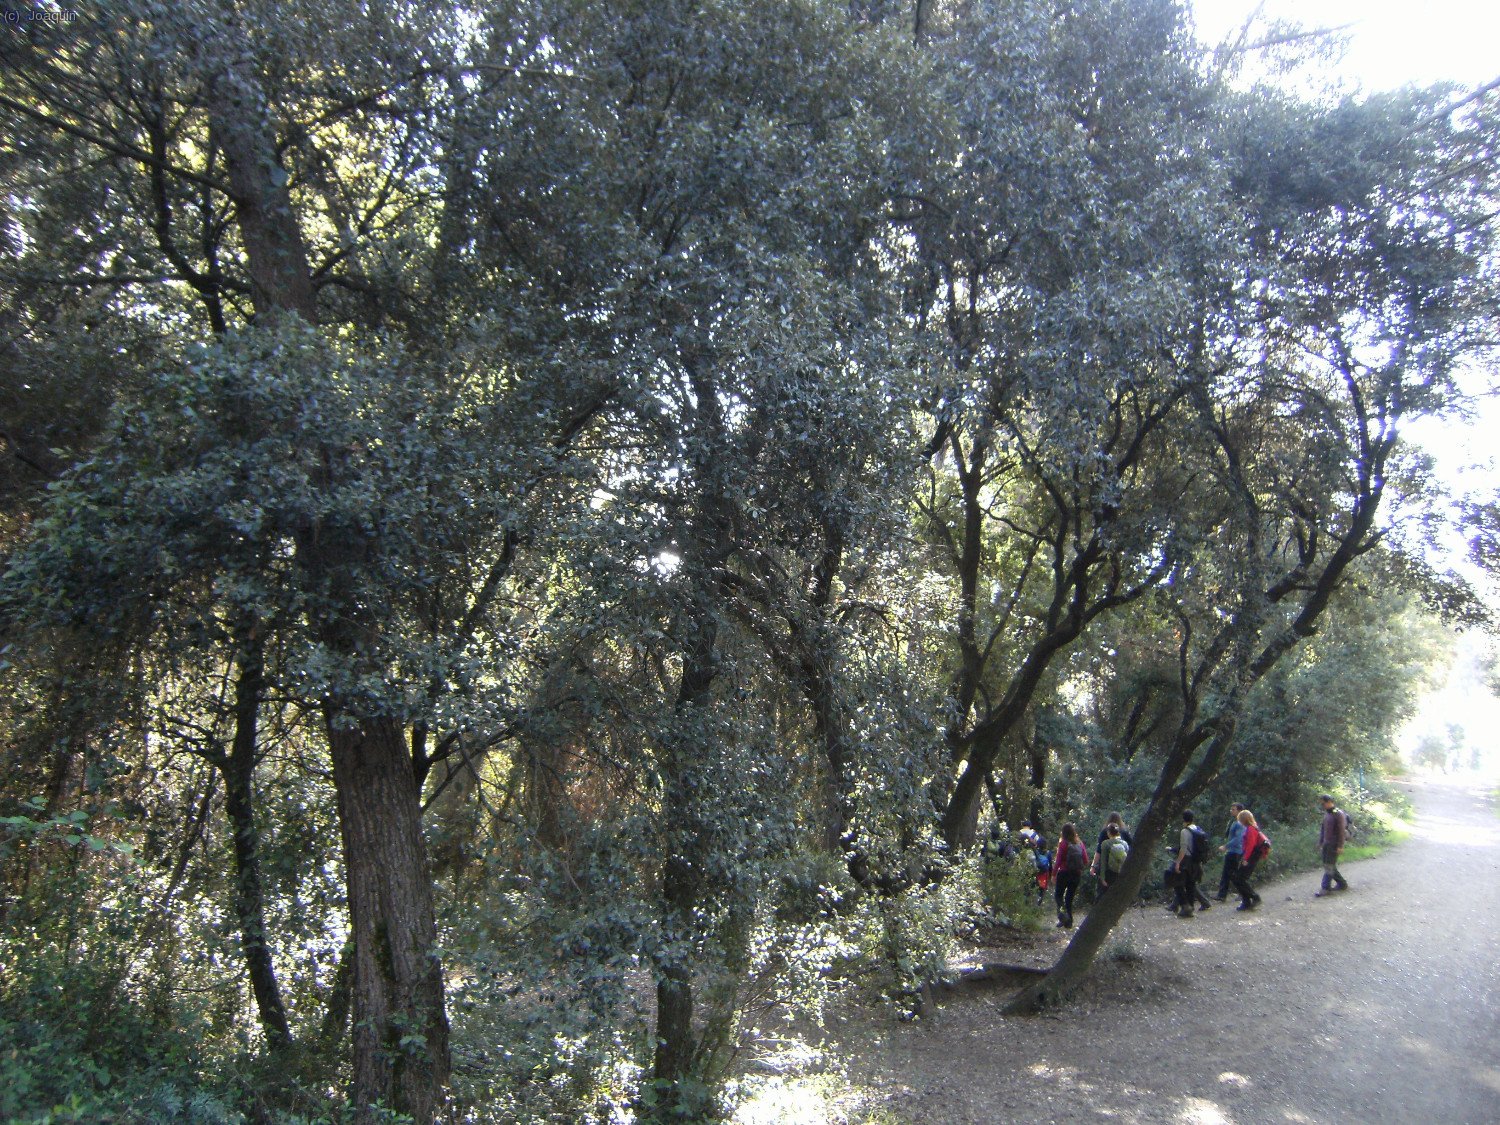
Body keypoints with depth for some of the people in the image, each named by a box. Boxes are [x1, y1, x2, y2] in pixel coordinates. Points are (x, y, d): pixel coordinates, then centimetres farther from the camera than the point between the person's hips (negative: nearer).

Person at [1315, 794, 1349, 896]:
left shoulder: (1338, 814, -13)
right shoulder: (1326, 813, 13)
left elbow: (1341, 830, -16)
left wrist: (1340, 846, -18)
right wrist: (1320, 842, 18)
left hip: (1334, 844, -8)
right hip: (1326, 843, 8)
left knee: (1329, 866, -8)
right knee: (1327, 865, 11)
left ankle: (1326, 888, -6)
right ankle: (1342, 883, 24)